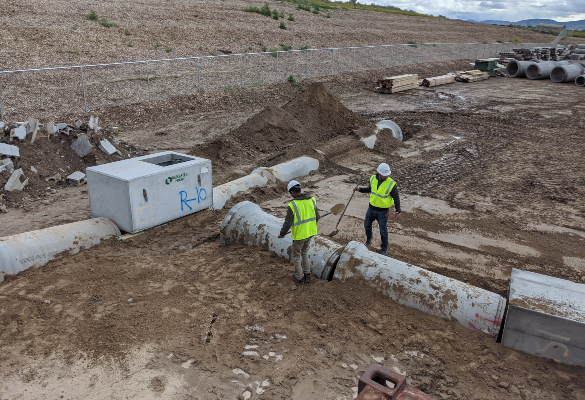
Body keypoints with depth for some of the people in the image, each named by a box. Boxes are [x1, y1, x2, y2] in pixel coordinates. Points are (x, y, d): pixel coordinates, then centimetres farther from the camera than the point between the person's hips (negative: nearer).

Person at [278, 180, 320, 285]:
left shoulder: (292, 205, -22)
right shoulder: (312, 200, -6)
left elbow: (288, 223, -18)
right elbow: (317, 217, 3)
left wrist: (282, 234, 0)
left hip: (299, 234, -6)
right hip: (310, 232, 6)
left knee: (296, 256, 16)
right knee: (304, 252, 27)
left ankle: (299, 278, 30)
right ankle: (307, 275, 36)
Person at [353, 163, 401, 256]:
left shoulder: (391, 184, -22)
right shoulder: (373, 179, -8)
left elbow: (396, 198, -12)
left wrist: (398, 211, -15)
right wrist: (360, 189, 0)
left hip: (383, 211, -4)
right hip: (372, 208, 5)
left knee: (383, 230, 9)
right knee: (367, 224, 21)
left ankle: (384, 249, 29)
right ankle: (368, 238, 51)